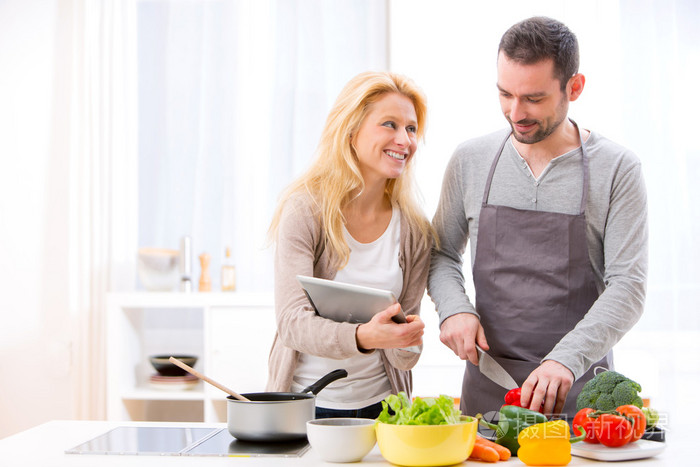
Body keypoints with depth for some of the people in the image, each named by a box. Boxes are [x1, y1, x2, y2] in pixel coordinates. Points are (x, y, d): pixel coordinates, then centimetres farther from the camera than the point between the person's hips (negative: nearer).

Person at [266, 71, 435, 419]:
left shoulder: (414, 230, 3)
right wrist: (363, 337, -32)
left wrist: (408, 344, -16)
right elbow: (292, 322, -16)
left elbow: (403, 357, 6)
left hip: (380, 406, 3)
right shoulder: (304, 211, -7)